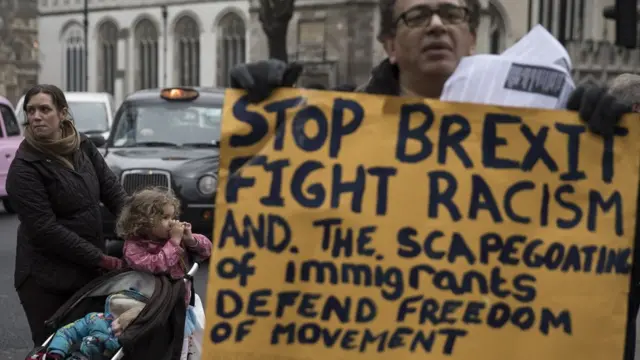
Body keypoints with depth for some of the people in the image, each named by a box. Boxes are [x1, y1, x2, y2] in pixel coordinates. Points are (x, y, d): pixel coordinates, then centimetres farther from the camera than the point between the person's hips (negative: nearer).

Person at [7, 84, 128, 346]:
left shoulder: (84, 148, 4)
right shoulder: (24, 168, -13)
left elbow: (113, 191, 4)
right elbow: (44, 229, -18)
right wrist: (100, 258, -19)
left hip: (90, 271, 5)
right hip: (47, 278, -5)